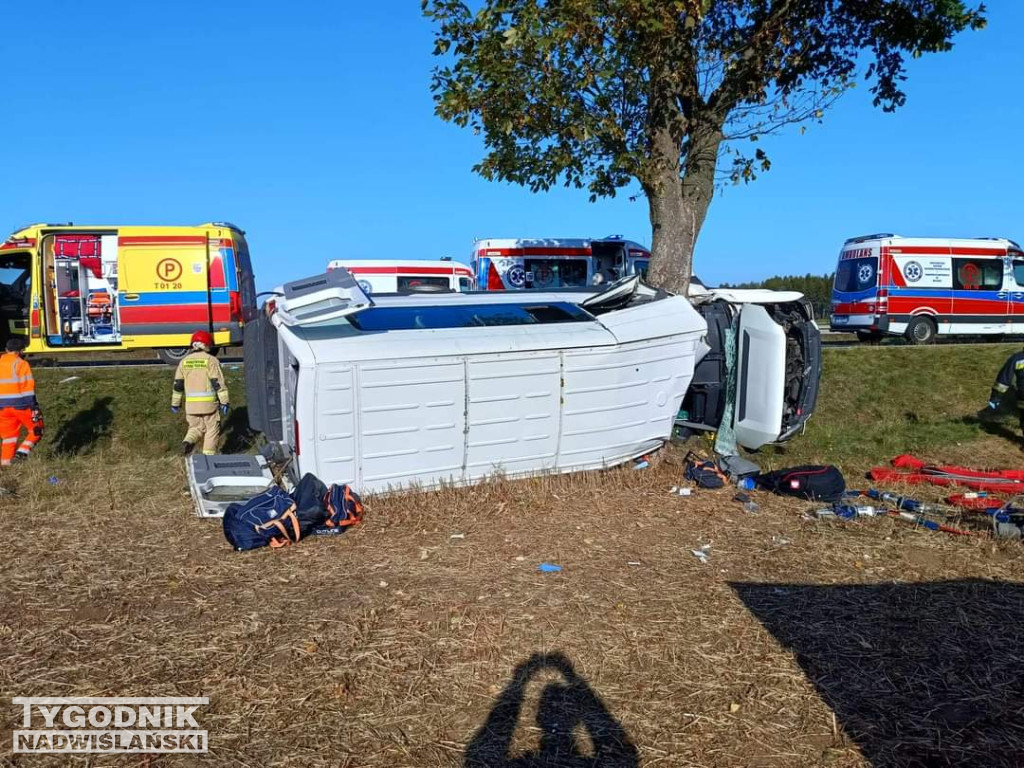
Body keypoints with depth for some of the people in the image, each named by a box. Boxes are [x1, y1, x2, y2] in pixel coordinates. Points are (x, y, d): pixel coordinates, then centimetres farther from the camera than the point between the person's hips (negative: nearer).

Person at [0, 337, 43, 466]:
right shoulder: (21, 363, -8)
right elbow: (28, 387, -13)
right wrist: (34, 407, -13)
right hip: (20, 404, -6)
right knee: (36, 430, 7)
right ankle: (22, 451, -12)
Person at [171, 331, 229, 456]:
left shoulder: (184, 361, 9)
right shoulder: (211, 360, -5)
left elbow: (178, 384, 10)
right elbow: (218, 383, -10)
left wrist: (175, 403, 18)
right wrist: (224, 402, -7)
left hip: (190, 403, 4)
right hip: (209, 403, -4)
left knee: (196, 427, 18)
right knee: (212, 429, 8)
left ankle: (188, 442, -11)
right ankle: (208, 456, 7)